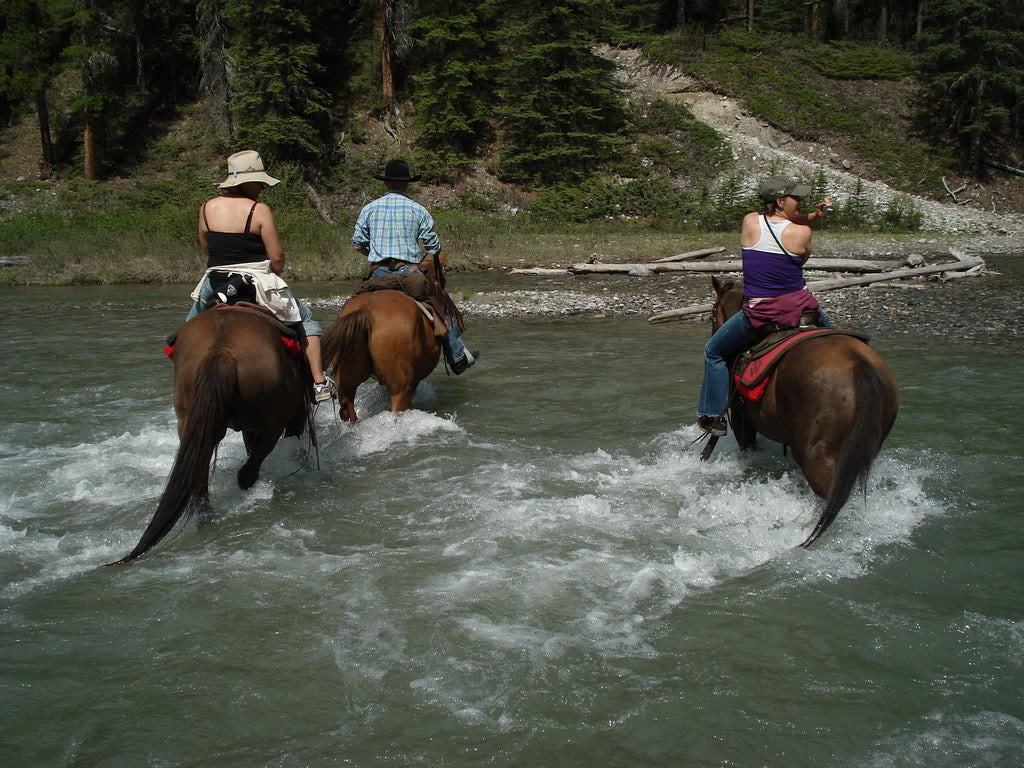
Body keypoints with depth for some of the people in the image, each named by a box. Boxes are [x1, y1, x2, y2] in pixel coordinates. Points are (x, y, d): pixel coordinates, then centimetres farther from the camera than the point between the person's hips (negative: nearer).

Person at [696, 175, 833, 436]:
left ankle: (713, 416, 20)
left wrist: (813, 215, 7)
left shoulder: (750, 222, -4)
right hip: (801, 308, 1)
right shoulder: (802, 232, -10)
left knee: (714, 352, 22)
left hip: (758, 314, -1)